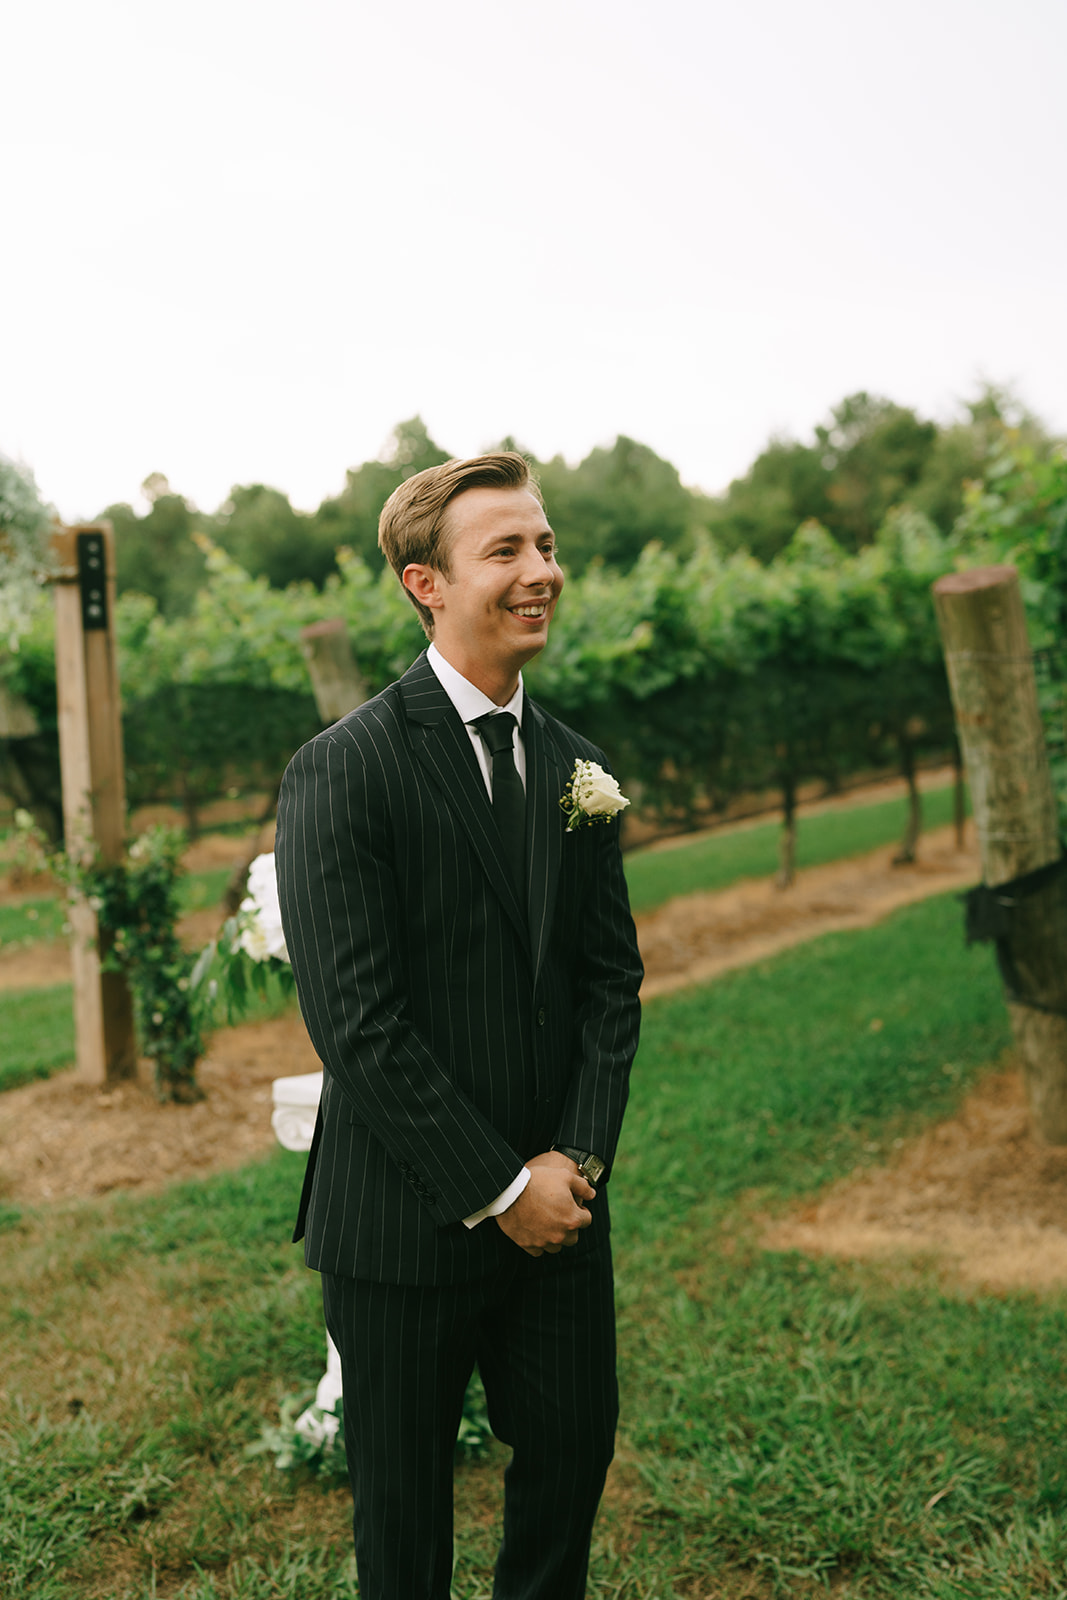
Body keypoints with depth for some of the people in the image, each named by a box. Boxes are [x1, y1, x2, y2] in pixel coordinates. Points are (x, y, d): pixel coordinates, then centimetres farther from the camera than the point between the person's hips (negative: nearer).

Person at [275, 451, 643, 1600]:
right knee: (404, 1504, 14)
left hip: (560, 1205, 5)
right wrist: (498, 1188, -15)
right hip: (408, 1220, -5)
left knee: (575, 1448, 17)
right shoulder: (342, 771, -15)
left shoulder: (577, 768, 6)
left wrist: (577, 1158, -6)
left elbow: (611, 977, 7)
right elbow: (355, 1021, -18)